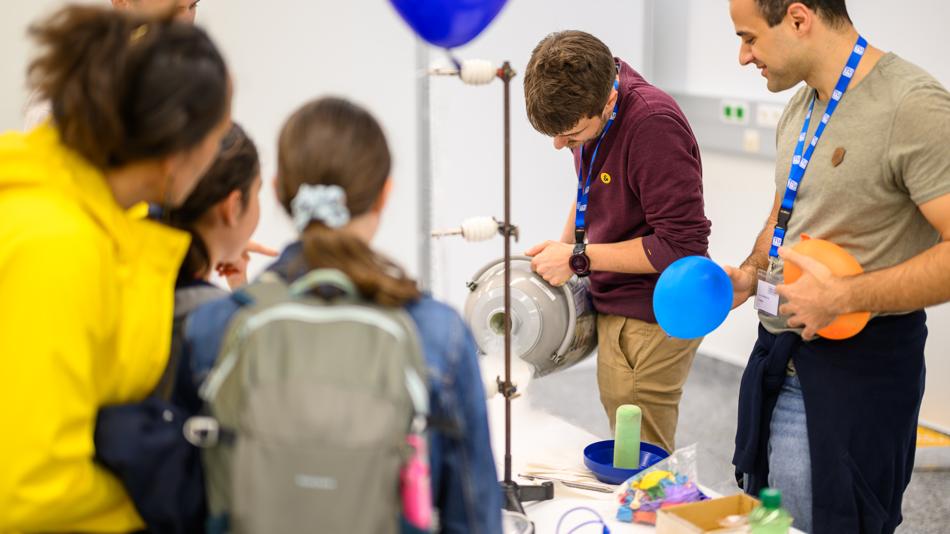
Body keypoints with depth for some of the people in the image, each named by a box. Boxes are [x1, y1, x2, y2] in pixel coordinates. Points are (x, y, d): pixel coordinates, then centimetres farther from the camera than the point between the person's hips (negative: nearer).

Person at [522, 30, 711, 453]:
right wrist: (560, 252, 10)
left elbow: (682, 244, -23)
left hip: (652, 322, -8)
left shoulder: (653, 125, -25)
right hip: (614, 307, 8)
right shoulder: (583, 103, 3)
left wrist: (579, 258, -17)